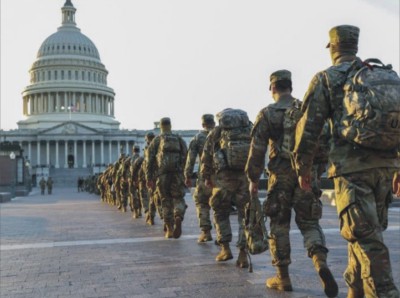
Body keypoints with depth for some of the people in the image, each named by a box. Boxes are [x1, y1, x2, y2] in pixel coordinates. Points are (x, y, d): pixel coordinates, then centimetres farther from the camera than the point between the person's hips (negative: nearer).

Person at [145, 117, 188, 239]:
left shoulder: (156, 140, 11)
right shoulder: (179, 139, 14)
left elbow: (149, 160, 5)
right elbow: (186, 157, 4)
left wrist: (149, 178, 7)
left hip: (162, 175, 0)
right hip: (178, 174, 0)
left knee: (166, 201, 10)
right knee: (178, 199, 6)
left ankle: (169, 229, 9)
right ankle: (178, 218, -23)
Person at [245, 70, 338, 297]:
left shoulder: (267, 114, -3)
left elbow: (257, 150, -6)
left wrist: (253, 179, 3)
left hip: (280, 176, -2)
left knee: (279, 225, 9)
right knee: (309, 222, 10)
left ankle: (283, 277, 13)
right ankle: (321, 262, -14)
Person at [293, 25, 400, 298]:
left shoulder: (326, 78, 2)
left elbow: (309, 126, -3)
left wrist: (303, 167, 7)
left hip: (351, 166, -5)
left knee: (366, 238, -5)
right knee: (368, 233, 16)